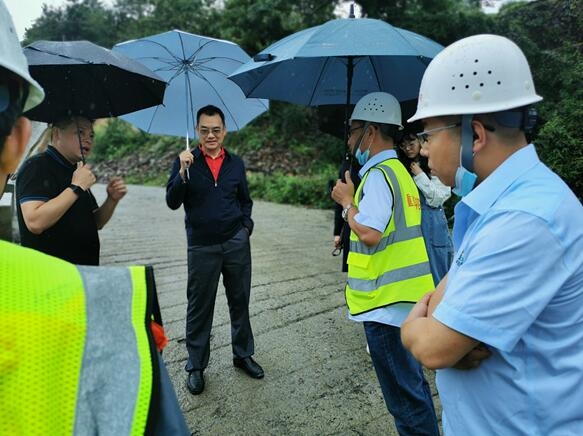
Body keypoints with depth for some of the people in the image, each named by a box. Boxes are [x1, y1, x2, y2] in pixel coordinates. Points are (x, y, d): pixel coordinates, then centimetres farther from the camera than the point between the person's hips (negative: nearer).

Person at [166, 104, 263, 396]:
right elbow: (172, 202, -11)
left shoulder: (236, 163, 6)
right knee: (199, 308, 8)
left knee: (240, 302, 13)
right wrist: (183, 172, -23)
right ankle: (196, 366, 23)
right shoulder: (186, 162, -2)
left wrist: (246, 225, 2)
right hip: (202, 247, -2)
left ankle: (243, 355, 31)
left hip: (237, 243, 3)